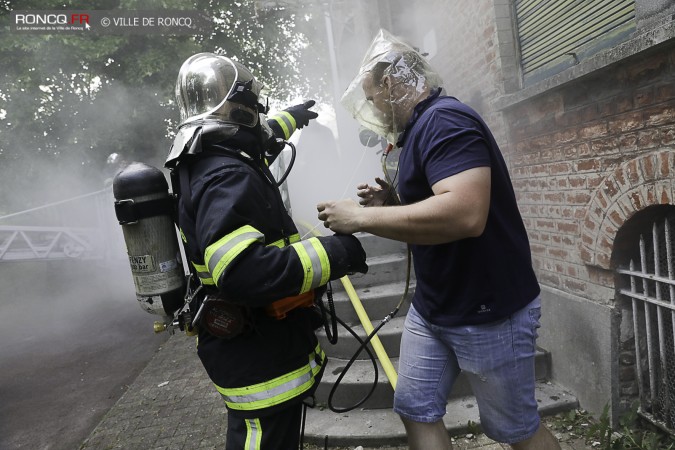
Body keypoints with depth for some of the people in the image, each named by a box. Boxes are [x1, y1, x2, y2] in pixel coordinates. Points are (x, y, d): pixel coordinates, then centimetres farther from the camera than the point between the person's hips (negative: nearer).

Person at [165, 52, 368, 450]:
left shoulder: (206, 161, 8)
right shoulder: (225, 178, -26)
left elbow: (255, 142, 31)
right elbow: (241, 271, -38)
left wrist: (290, 118, 47)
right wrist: (331, 253, -30)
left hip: (250, 345, 10)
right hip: (259, 359, -10)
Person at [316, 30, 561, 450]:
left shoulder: (444, 119, -20)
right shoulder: (422, 128, 10)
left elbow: (464, 214, -36)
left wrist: (361, 217, -27)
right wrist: (390, 205, 2)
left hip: (489, 312, -9)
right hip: (432, 307, 9)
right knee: (416, 411, 13)